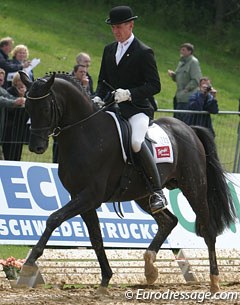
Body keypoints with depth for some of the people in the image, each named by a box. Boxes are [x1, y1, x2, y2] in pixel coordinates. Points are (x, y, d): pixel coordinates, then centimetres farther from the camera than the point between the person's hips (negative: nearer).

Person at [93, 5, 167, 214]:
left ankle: (157, 192, -28)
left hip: (138, 108, -7)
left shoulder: (144, 53, -5)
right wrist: (98, 98, 0)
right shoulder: (109, 50, 15)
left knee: (136, 142, -33)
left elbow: (155, 85, -10)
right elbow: (103, 80, 22)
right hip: (114, 108, 7)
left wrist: (129, 93, -22)